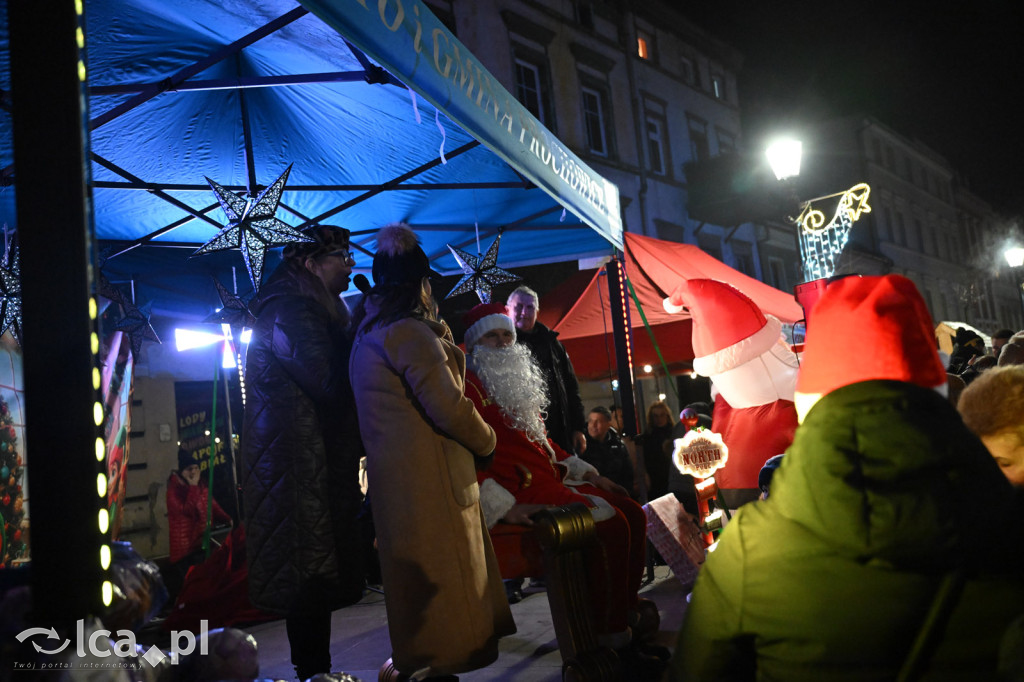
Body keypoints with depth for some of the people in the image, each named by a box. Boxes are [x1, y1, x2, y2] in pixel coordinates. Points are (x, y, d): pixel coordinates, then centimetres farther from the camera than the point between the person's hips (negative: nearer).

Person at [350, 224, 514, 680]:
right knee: (441, 570, 0)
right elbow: (448, 406, -19)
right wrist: (486, 442, -4)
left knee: (425, 572, 19)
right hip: (428, 476, -10)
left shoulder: (370, 333, 17)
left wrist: (439, 331, 22)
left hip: (397, 470, 10)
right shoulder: (407, 331, -16)